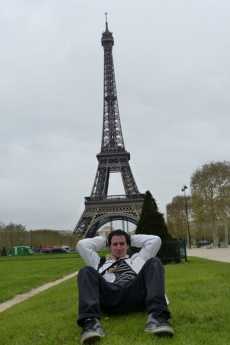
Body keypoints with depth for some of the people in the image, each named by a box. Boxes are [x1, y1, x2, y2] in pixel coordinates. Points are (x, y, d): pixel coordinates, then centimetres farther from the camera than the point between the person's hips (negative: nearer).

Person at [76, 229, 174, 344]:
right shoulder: (101, 262, 39)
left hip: (135, 295, 1)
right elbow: (81, 245, 34)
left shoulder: (137, 259, 39)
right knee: (86, 271, -24)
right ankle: (90, 321, -49)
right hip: (108, 298, 0)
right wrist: (104, 239, 44)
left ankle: (156, 316, -44)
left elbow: (155, 240, 34)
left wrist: (131, 238, 43)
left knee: (154, 262, -21)